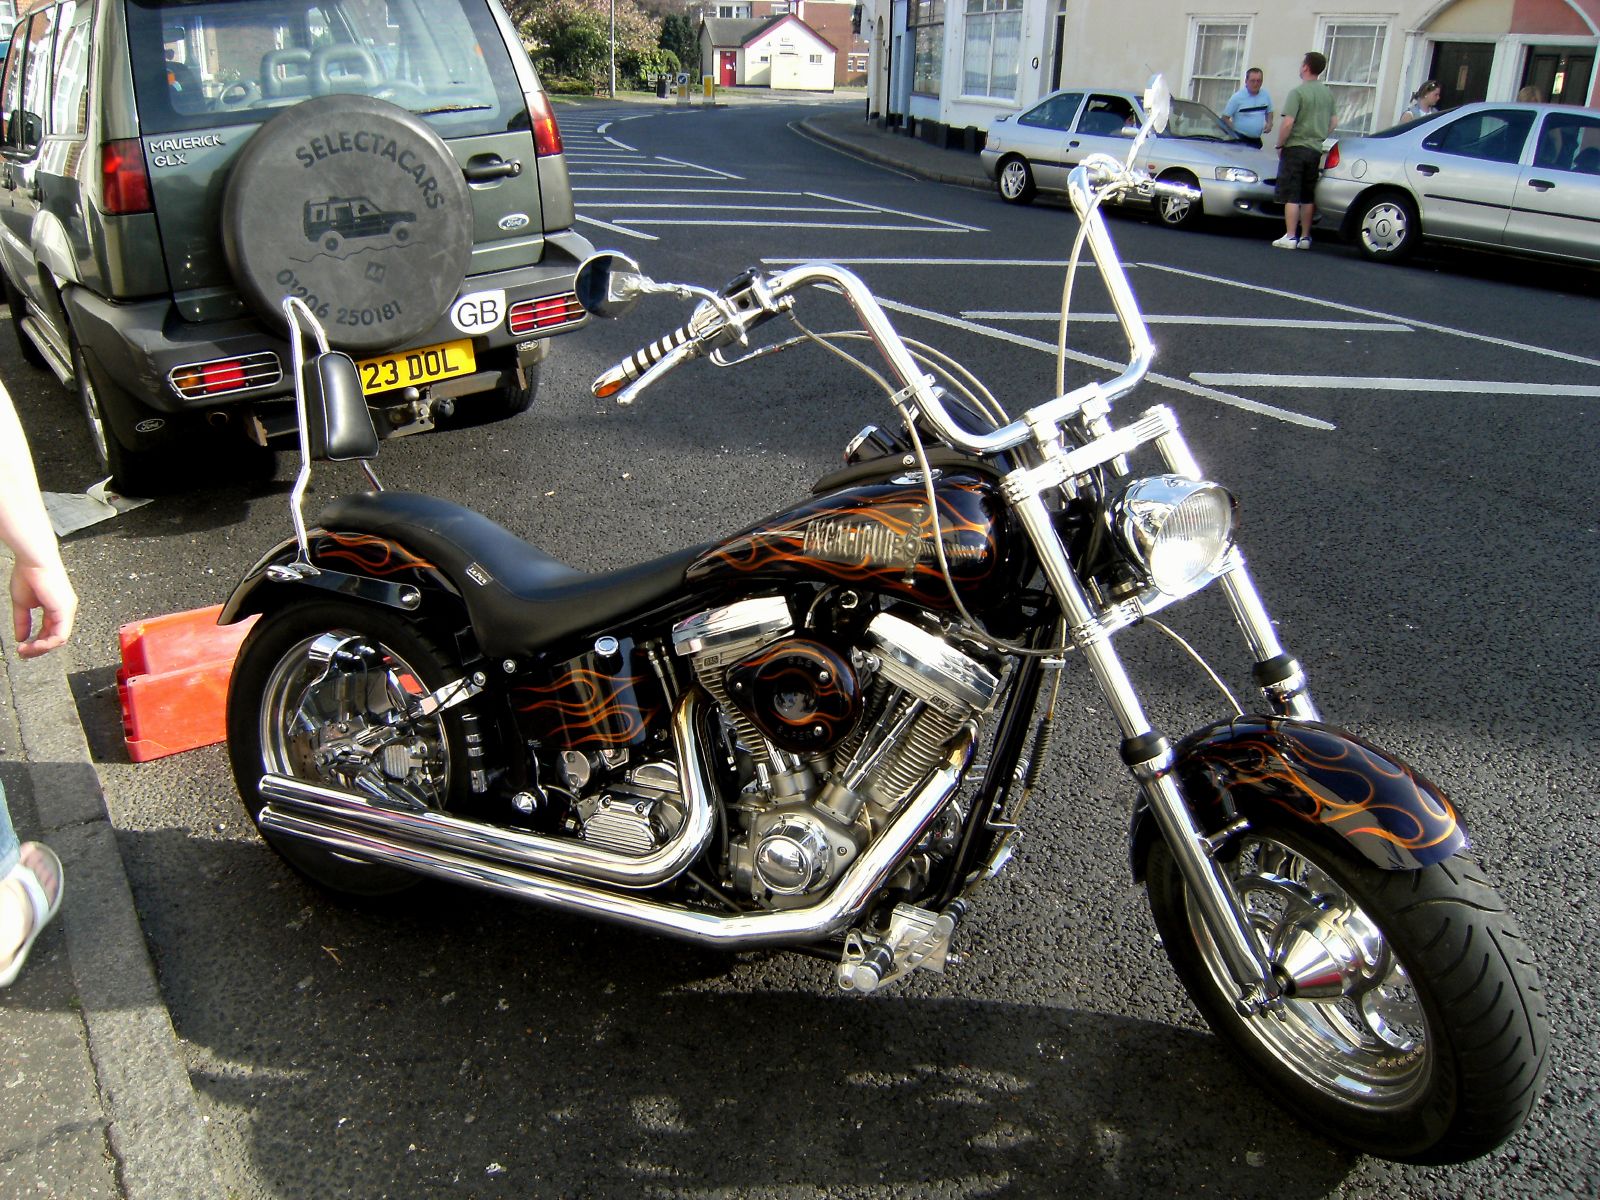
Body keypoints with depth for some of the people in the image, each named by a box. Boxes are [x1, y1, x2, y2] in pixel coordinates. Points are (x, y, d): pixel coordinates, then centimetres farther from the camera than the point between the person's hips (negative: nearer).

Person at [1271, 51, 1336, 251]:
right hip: (1316, 150, 6)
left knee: (1291, 196, -5)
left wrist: (1280, 145, -8)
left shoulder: (1298, 92, -12)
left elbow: (1287, 123, -19)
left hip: (1295, 148, -6)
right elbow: (1332, 124, 16)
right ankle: (1305, 237, 14)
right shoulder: (1328, 93, 11)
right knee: (1308, 197, 11)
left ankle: (1291, 237, -9)